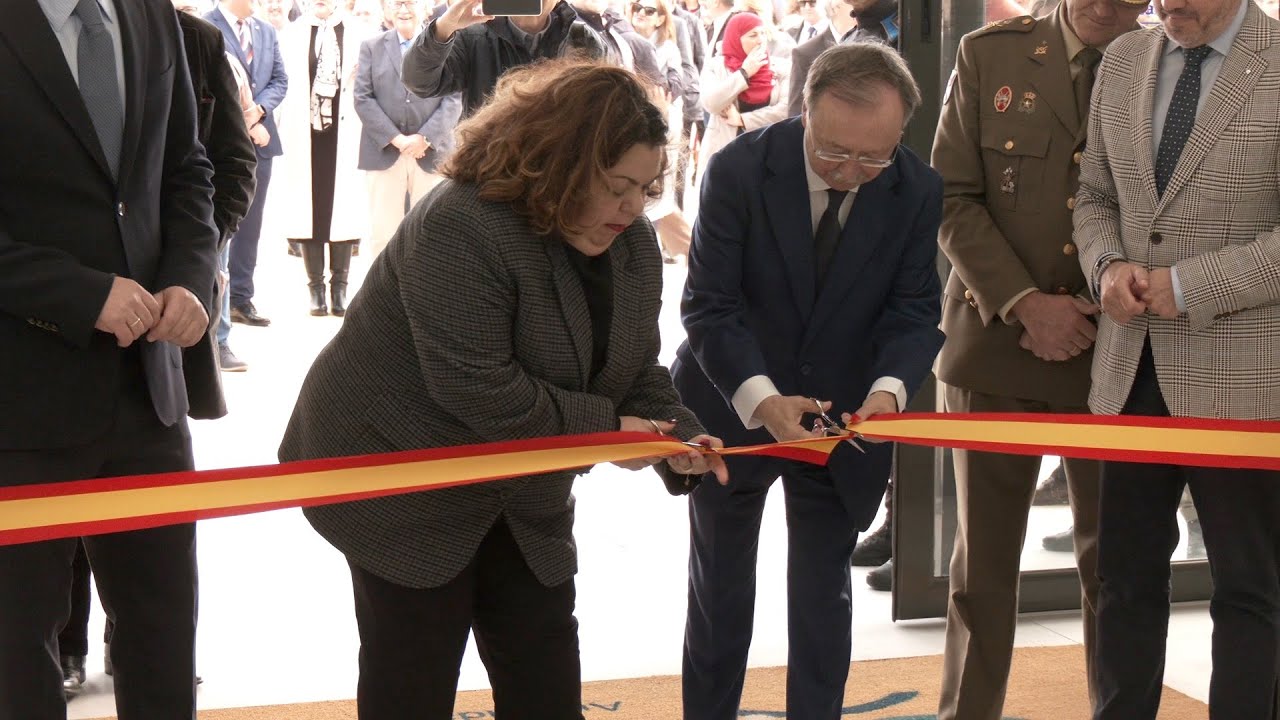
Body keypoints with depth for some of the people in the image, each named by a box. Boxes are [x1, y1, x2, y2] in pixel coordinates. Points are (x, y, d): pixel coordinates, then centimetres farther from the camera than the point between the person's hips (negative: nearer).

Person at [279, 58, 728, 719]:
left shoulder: (632, 243, -1)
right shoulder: (461, 228, -28)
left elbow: (637, 370, 5)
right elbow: (478, 392, -33)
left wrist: (676, 435, -15)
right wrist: (601, 428, -26)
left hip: (522, 492, 8)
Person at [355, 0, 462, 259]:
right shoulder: (371, 47, 11)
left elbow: (453, 100, 0)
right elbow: (363, 99, 2)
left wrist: (425, 138, -12)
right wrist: (397, 139, -10)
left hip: (431, 153, 0)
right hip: (384, 153, 1)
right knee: (382, 233, -1)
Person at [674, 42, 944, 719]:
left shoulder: (918, 191, -14)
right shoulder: (739, 169, -22)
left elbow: (913, 310, -9)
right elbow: (710, 305, -21)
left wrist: (888, 387, -30)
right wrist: (760, 398, -36)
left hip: (843, 416, 2)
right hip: (735, 409, -1)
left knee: (824, 597, 11)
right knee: (719, 594, 14)